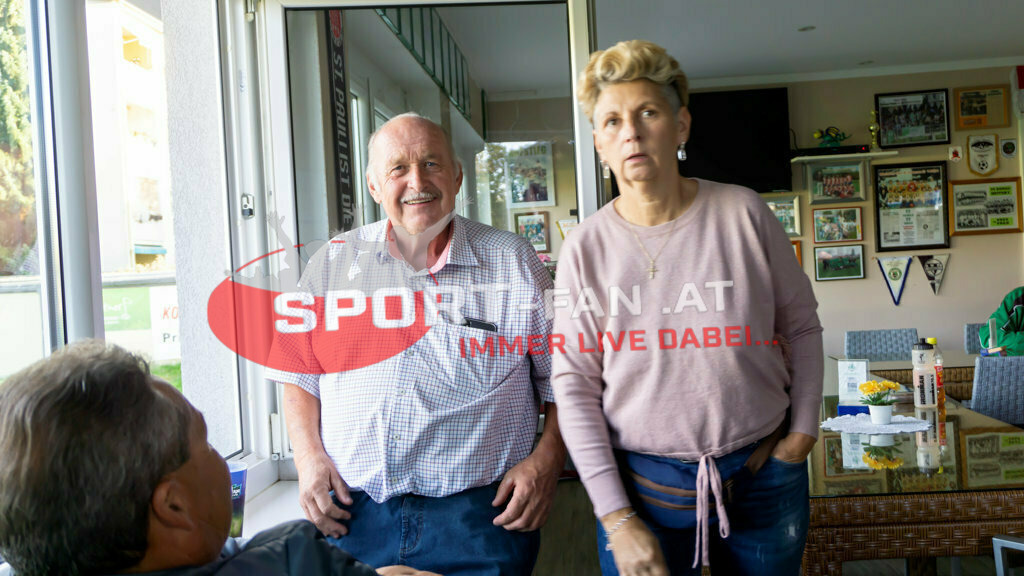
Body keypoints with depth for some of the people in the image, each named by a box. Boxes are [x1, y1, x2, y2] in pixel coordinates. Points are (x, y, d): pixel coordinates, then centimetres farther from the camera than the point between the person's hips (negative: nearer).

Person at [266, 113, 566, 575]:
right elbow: (299, 372, 12)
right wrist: (309, 455, 0)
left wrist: (547, 459, -8)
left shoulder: (514, 262, 0)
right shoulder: (331, 264, 6)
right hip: (353, 514, 2)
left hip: (480, 513, -1)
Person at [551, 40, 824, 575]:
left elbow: (801, 325, 5)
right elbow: (574, 386, -8)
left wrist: (802, 434, 0)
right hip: (641, 483, -1)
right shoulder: (586, 247, -8)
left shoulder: (743, 213, -6)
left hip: (763, 474, 1)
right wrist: (617, 518, -10)